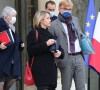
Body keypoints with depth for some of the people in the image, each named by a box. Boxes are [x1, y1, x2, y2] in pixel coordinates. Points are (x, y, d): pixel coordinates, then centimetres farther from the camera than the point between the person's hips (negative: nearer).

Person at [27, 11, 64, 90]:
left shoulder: (50, 33, 21)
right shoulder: (33, 33, -1)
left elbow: (59, 48, 25)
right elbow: (31, 50, -13)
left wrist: (60, 53, 1)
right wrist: (46, 44, -19)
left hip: (51, 68, 7)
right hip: (40, 68, -7)